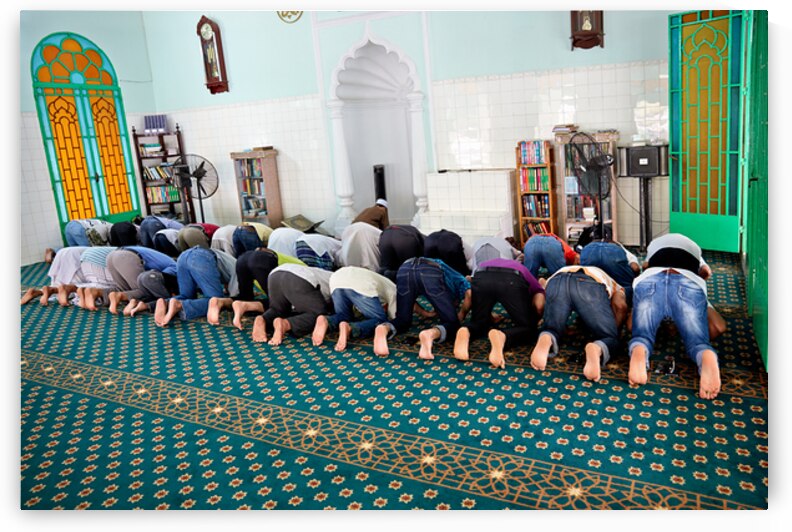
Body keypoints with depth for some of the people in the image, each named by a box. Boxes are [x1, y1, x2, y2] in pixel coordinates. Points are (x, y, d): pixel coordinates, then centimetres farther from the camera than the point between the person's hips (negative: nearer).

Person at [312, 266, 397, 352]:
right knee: (380, 321, 9)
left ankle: (325, 320, -9)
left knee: (344, 316, 26)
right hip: (361, 284, -6)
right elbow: (394, 317, 17)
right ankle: (349, 328, -20)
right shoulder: (393, 289, 28)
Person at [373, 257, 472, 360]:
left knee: (403, 320, 20)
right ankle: (431, 334, -25)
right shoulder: (459, 279, 34)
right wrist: (461, 315, 25)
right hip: (431, 273, -4)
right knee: (452, 323, 9)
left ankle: (383, 329, -14)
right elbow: (469, 294, 10)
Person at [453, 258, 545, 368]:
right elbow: (539, 305, 14)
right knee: (527, 328, 15)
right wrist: (533, 320, 33)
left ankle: (465, 332, -10)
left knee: (479, 323, 25)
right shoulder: (532, 282, 36)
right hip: (512, 281, -3)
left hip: (481, 278, 3)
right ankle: (502, 336, -18)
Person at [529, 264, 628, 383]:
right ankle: (596, 349, -24)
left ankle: (546, 340, -17)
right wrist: (613, 329, 26)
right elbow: (620, 306, 15)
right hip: (590, 284, -2)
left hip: (556, 281, 2)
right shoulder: (615, 286, 37)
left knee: (551, 331, 20)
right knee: (610, 339, 12)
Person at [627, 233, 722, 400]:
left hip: (650, 280, 0)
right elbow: (706, 272, 43)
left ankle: (638, 352, -37)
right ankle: (707, 358, -37)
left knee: (641, 335, 1)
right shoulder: (694, 249, 43)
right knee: (697, 341, 1)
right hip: (689, 282, 0)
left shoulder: (654, 245, 43)